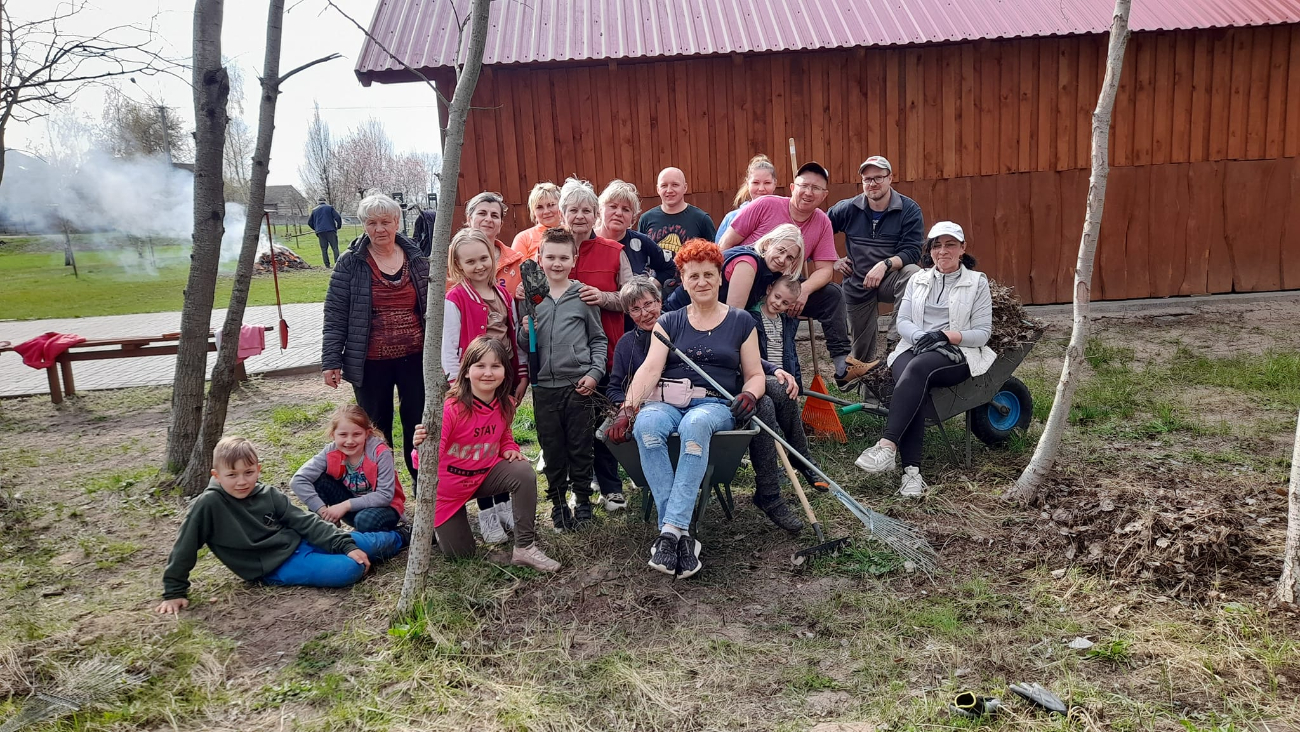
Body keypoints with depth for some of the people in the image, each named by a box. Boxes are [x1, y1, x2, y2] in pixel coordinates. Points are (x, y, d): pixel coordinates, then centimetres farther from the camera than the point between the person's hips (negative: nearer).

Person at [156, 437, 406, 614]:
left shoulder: (267, 494, -3)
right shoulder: (209, 505, -17)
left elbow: (305, 522, 0)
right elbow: (185, 547, -9)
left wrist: (346, 545, -6)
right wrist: (174, 591, -5)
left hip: (298, 543, 5)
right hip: (276, 567, -5)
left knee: (362, 543, 1)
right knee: (348, 569, -20)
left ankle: (403, 536, 33)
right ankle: (402, 538, 4)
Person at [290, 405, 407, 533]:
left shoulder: (380, 453, -24)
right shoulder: (331, 453, -15)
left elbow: (385, 495, -25)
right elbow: (298, 480, -22)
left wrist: (346, 505, -29)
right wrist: (322, 509, -30)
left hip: (382, 506, -4)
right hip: (351, 507, 4)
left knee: (365, 521, -37)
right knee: (319, 480, -16)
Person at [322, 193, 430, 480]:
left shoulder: (416, 259, 3)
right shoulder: (350, 263, -4)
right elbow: (335, 315, -5)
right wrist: (331, 361, -9)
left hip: (414, 358, 2)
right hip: (371, 363, -2)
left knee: (419, 426, 9)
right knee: (377, 430, 10)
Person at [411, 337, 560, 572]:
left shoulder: (505, 405, -10)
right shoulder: (451, 408, -28)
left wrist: (510, 450, -13)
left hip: (485, 474, 4)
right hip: (449, 485, -4)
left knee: (524, 472, -26)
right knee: (459, 553, 5)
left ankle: (525, 547, -16)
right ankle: (435, 524, 38)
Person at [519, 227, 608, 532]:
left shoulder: (583, 296, 1)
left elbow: (599, 339, 5)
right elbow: (523, 345, 10)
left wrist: (594, 373, -6)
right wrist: (525, 331, -11)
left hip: (579, 385, -2)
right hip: (544, 387, 2)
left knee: (580, 449, 6)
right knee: (552, 450, 10)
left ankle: (583, 502, 21)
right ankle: (558, 503, 23)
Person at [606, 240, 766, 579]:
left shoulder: (741, 321, 14)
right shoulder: (669, 322, 16)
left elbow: (755, 374, 12)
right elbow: (650, 368, 1)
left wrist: (749, 395, -12)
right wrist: (627, 408, -16)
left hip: (716, 405, -1)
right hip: (669, 401, 2)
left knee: (695, 424, -40)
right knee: (646, 423, -36)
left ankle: (670, 530, -40)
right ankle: (681, 533, -34)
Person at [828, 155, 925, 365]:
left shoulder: (909, 209, -8)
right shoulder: (848, 209, -1)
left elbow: (912, 251, -16)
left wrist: (885, 265, -32)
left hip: (891, 278, -2)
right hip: (857, 284, 2)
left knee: (913, 273, -38)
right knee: (862, 354, 8)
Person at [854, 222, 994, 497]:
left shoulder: (977, 282, 9)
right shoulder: (918, 279, 20)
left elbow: (983, 333, 3)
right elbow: (902, 322, 10)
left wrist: (946, 335, -14)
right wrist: (922, 336, -13)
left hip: (955, 354, -2)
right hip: (913, 348, 3)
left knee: (918, 367, -38)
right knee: (915, 387, -34)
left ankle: (887, 446, -49)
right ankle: (912, 471, -43)